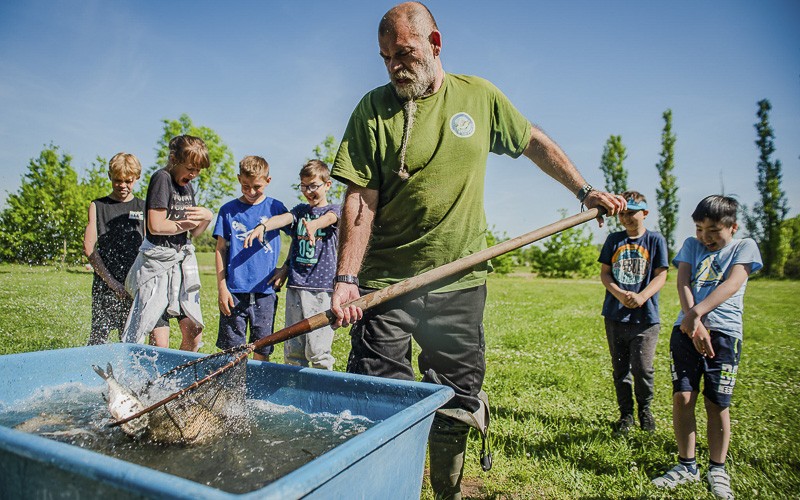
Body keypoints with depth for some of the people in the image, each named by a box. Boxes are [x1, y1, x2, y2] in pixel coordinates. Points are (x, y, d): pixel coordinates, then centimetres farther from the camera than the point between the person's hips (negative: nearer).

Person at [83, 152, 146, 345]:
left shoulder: (143, 208, 10)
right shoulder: (97, 206, 8)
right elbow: (89, 248, 1)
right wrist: (111, 282, -9)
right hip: (105, 286, -1)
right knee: (98, 338, -4)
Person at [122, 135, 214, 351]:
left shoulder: (187, 187, 14)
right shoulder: (161, 178, -9)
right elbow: (156, 226, -19)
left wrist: (207, 218, -4)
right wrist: (188, 224, -5)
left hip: (183, 262, 7)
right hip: (157, 262, -7)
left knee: (194, 333, 4)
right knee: (159, 342, -6)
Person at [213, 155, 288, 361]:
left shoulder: (275, 207, 4)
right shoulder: (228, 210, 5)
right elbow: (220, 250, 5)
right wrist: (222, 288, 0)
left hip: (265, 292, 0)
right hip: (235, 291, 0)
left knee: (262, 351, 7)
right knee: (231, 351, 6)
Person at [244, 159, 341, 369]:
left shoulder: (334, 210, 4)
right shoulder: (300, 210, 17)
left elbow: (328, 218, -19)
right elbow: (283, 218, -2)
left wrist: (314, 225, -43)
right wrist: (263, 226, -24)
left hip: (322, 288, -4)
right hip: (295, 285, 4)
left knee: (318, 350, -6)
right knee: (292, 348, 8)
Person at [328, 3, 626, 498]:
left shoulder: (479, 96, 6)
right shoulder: (374, 109, -1)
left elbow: (535, 142, 20)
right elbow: (361, 201, -8)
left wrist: (585, 189, 17)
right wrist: (347, 278, -17)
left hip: (460, 282, 2)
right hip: (386, 284, -1)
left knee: (455, 408, 11)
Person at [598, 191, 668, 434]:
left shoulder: (655, 240, 1)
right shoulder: (613, 239, 8)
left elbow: (660, 276, -3)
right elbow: (604, 273, 5)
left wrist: (642, 297, -21)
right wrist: (621, 294, -13)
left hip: (645, 316, -2)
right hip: (615, 315, 3)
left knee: (642, 368, -6)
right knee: (620, 368, 10)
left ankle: (645, 409, 22)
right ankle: (626, 414, 25)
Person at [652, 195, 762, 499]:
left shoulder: (745, 247, 8)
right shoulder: (691, 245, 15)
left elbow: (732, 284, -9)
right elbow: (683, 283, 1)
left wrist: (696, 313, -23)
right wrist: (693, 323, -14)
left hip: (724, 332, -2)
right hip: (686, 329, 2)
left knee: (717, 403, 2)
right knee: (682, 396, -3)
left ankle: (717, 469, 22)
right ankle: (687, 466, 14)